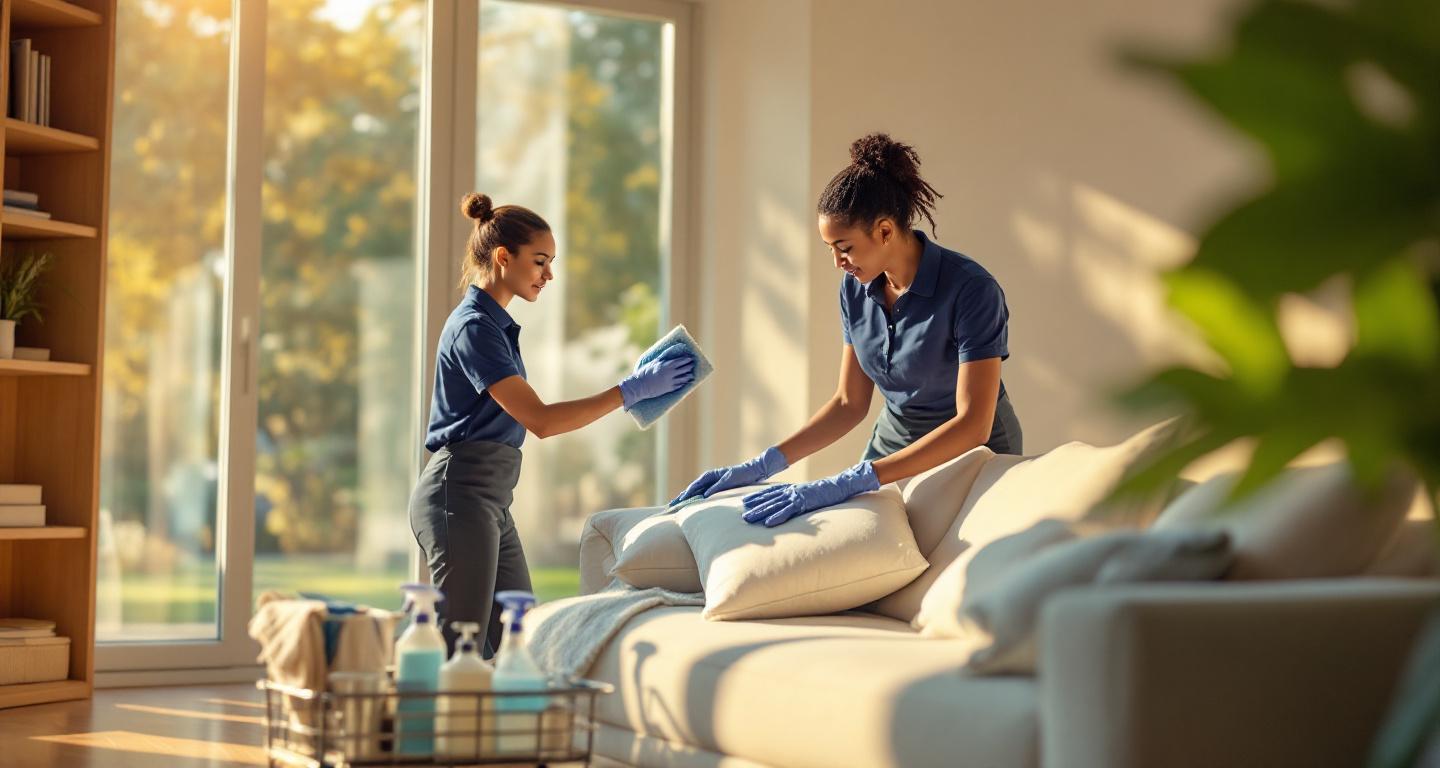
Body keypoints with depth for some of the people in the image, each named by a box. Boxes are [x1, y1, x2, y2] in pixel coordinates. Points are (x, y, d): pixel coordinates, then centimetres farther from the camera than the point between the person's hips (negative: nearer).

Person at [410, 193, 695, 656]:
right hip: (460, 496, -10)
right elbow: (540, 420, -21)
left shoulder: (494, 324, 16)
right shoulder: (473, 327, -14)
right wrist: (633, 390, -21)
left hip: (490, 501, 10)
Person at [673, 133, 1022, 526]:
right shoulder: (856, 289, -6)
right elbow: (850, 404, 2)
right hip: (893, 445, 6)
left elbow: (973, 424, -33)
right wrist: (763, 466, -13)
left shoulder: (971, 290, -26)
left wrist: (844, 485, -41)